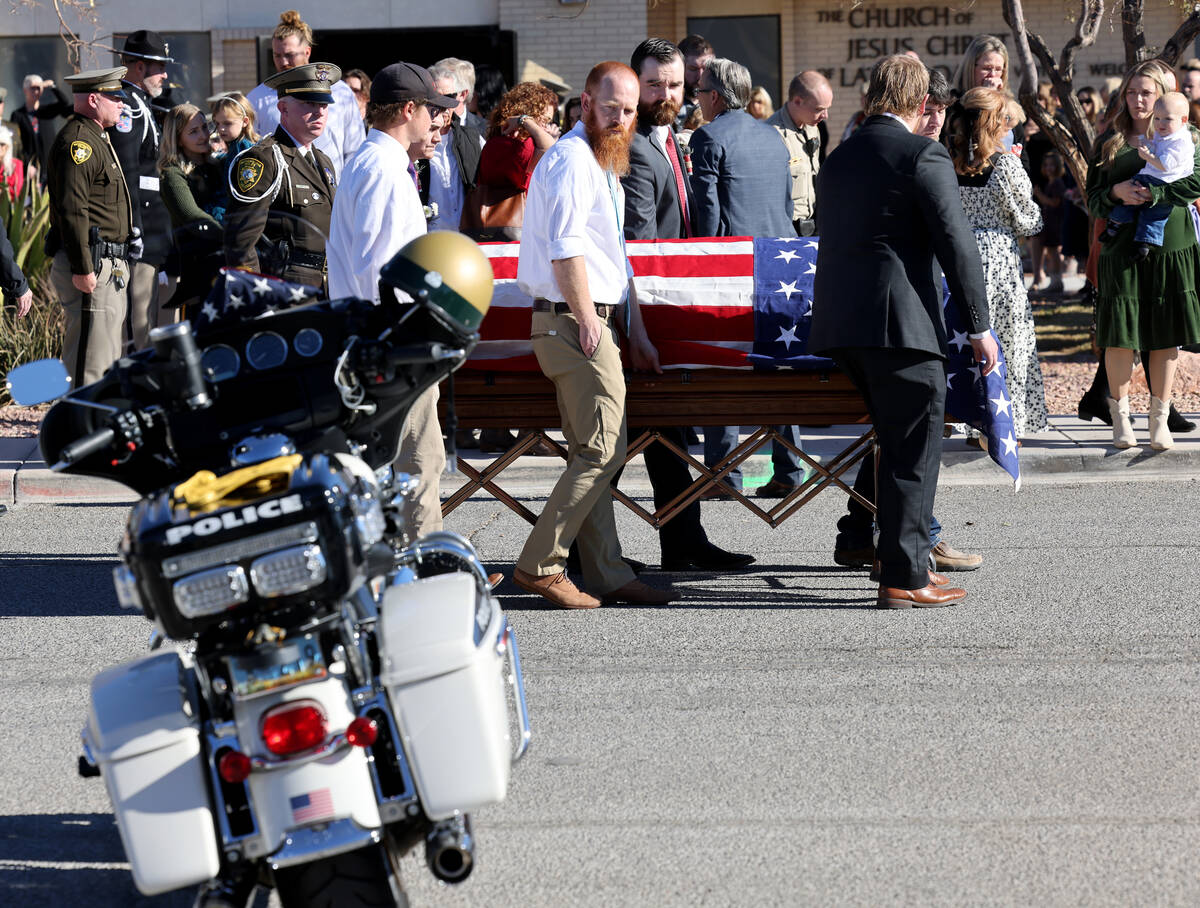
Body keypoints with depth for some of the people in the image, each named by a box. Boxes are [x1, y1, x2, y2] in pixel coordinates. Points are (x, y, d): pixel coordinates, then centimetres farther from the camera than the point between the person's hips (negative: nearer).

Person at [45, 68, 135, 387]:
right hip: (91, 267, -11)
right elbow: (72, 209, -22)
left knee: (107, 360, 15)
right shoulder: (77, 141, -15)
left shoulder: (96, 137, 19)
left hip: (108, 265, 11)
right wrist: (82, 268, -25)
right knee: (90, 364, -10)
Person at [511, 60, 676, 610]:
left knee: (591, 454, 10)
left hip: (593, 323, 10)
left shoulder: (605, 164, 22)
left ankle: (607, 574, 12)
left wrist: (636, 332, 23)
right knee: (602, 450, -12)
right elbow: (566, 250, -19)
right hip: (574, 322, -10)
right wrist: (587, 321, -16)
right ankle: (540, 565, -10)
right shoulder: (572, 159, -11)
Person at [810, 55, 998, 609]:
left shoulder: (838, 158, 15)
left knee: (898, 444, 19)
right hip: (902, 321, -7)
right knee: (913, 452, -2)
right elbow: (956, 243, -10)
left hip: (839, 324, 8)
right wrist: (978, 325, -5)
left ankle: (906, 559, 23)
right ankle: (904, 578, -3)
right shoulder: (923, 155, -7)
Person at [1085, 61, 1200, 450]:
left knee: (1165, 337, 2)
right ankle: (1120, 416, 9)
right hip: (1120, 249, 1)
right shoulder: (1110, 142, 9)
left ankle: (1160, 418, 10)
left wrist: (1152, 194, -17)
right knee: (1119, 337, -3)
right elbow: (1092, 197, 8)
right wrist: (1116, 193, -12)